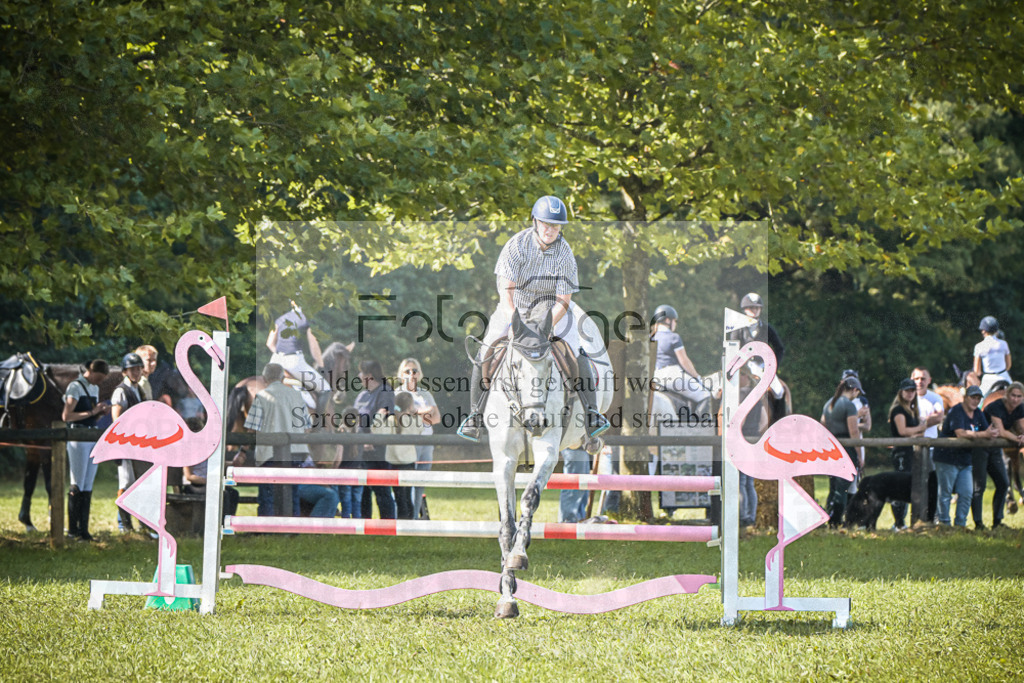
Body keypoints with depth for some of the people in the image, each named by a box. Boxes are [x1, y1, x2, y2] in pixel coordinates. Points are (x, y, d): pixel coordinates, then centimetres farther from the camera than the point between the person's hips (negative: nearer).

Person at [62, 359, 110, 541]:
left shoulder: (94, 389, 18)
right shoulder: (75, 387, -7)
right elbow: (66, 416, -15)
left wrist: (101, 412, 4)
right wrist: (91, 412, -15)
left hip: (92, 439, 8)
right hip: (77, 438, -8)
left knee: (88, 486, 5)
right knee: (77, 485, -6)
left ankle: (84, 529, 5)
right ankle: (72, 529, -1)